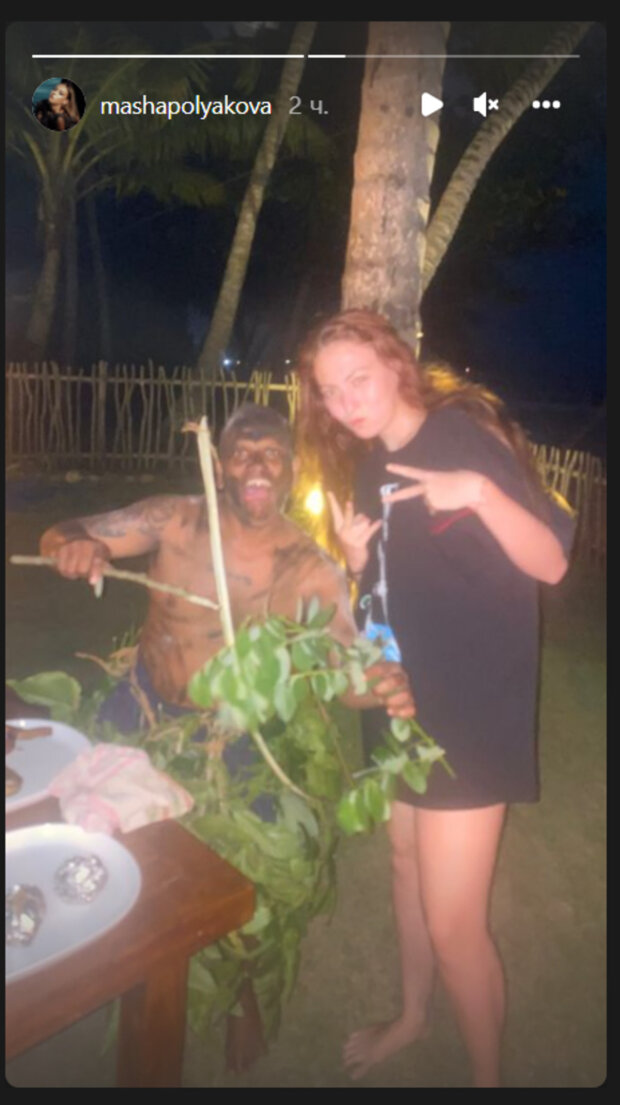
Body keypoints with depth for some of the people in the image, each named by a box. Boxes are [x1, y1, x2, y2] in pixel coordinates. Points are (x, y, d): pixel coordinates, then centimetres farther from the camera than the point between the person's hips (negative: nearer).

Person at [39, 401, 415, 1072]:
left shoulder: (313, 573, -19)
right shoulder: (175, 521, -18)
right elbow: (62, 537, -15)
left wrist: (382, 686, -44)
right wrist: (74, 546, -40)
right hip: (143, 708, 2)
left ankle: (243, 994, 36)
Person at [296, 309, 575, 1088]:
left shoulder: (465, 435, -13)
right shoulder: (370, 466, 8)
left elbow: (551, 563, -19)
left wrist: (478, 491, -35)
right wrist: (357, 558, -6)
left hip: (472, 710, -7)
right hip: (402, 699, 8)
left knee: (453, 922, -2)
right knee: (406, 859, 23)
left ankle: (487, 1073, 26)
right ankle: (413, 1015, 48)